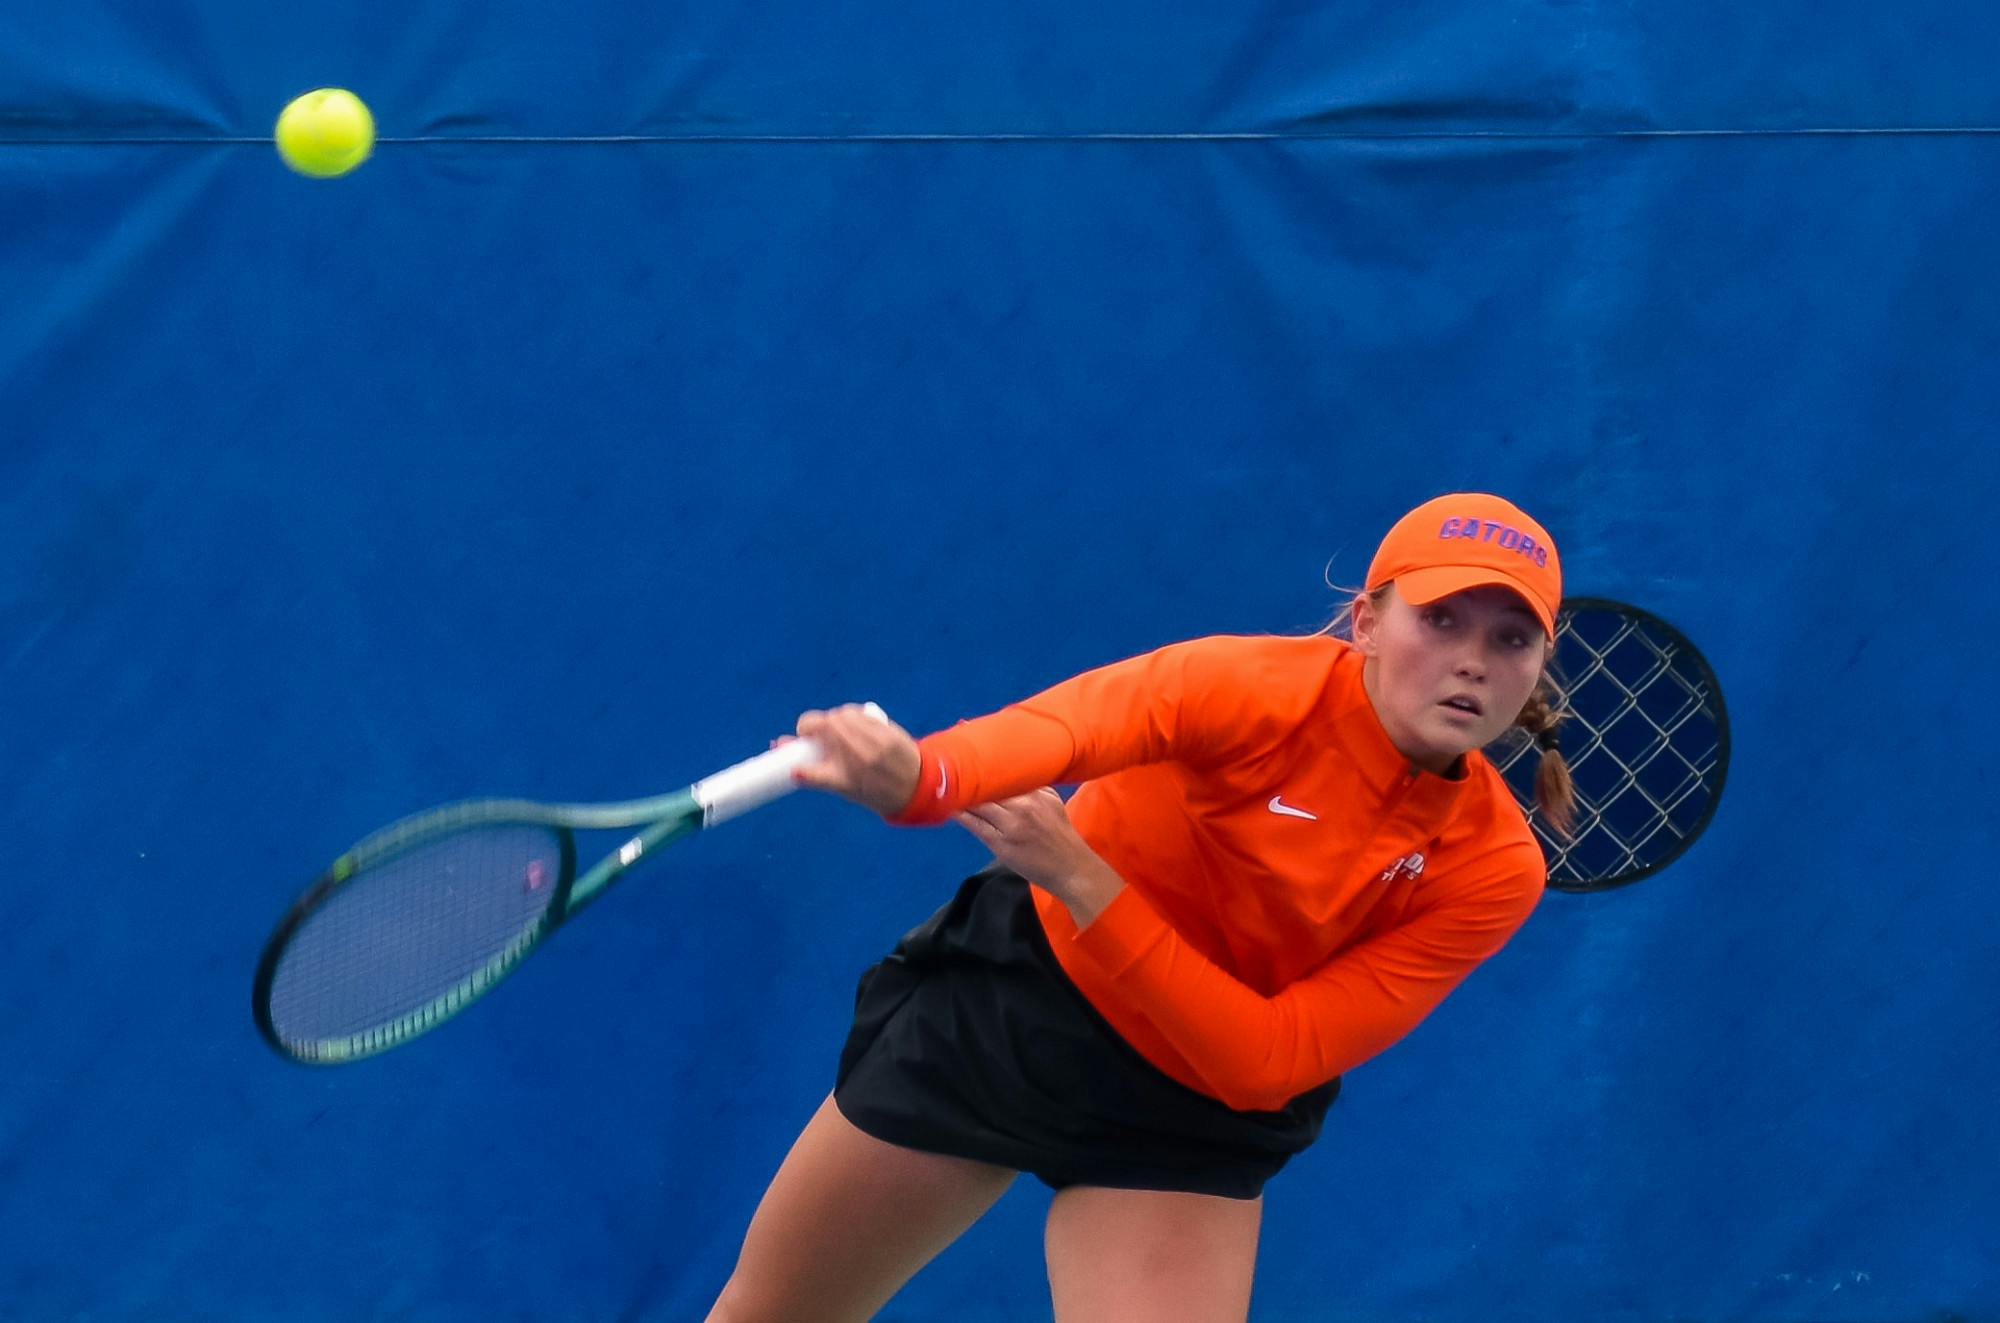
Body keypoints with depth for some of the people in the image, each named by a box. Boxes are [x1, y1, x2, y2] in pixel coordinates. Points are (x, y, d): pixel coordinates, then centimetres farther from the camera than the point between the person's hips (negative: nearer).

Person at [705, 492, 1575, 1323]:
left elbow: (1265, 1062, -25)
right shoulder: (1261, 686, -26)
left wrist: (1082, 879, -36)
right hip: (1004, 999, -1)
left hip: (1186, 1121, 1)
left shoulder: (1492, 870, -21)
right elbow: (1062, 723, -47)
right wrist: (925, 778, -70)